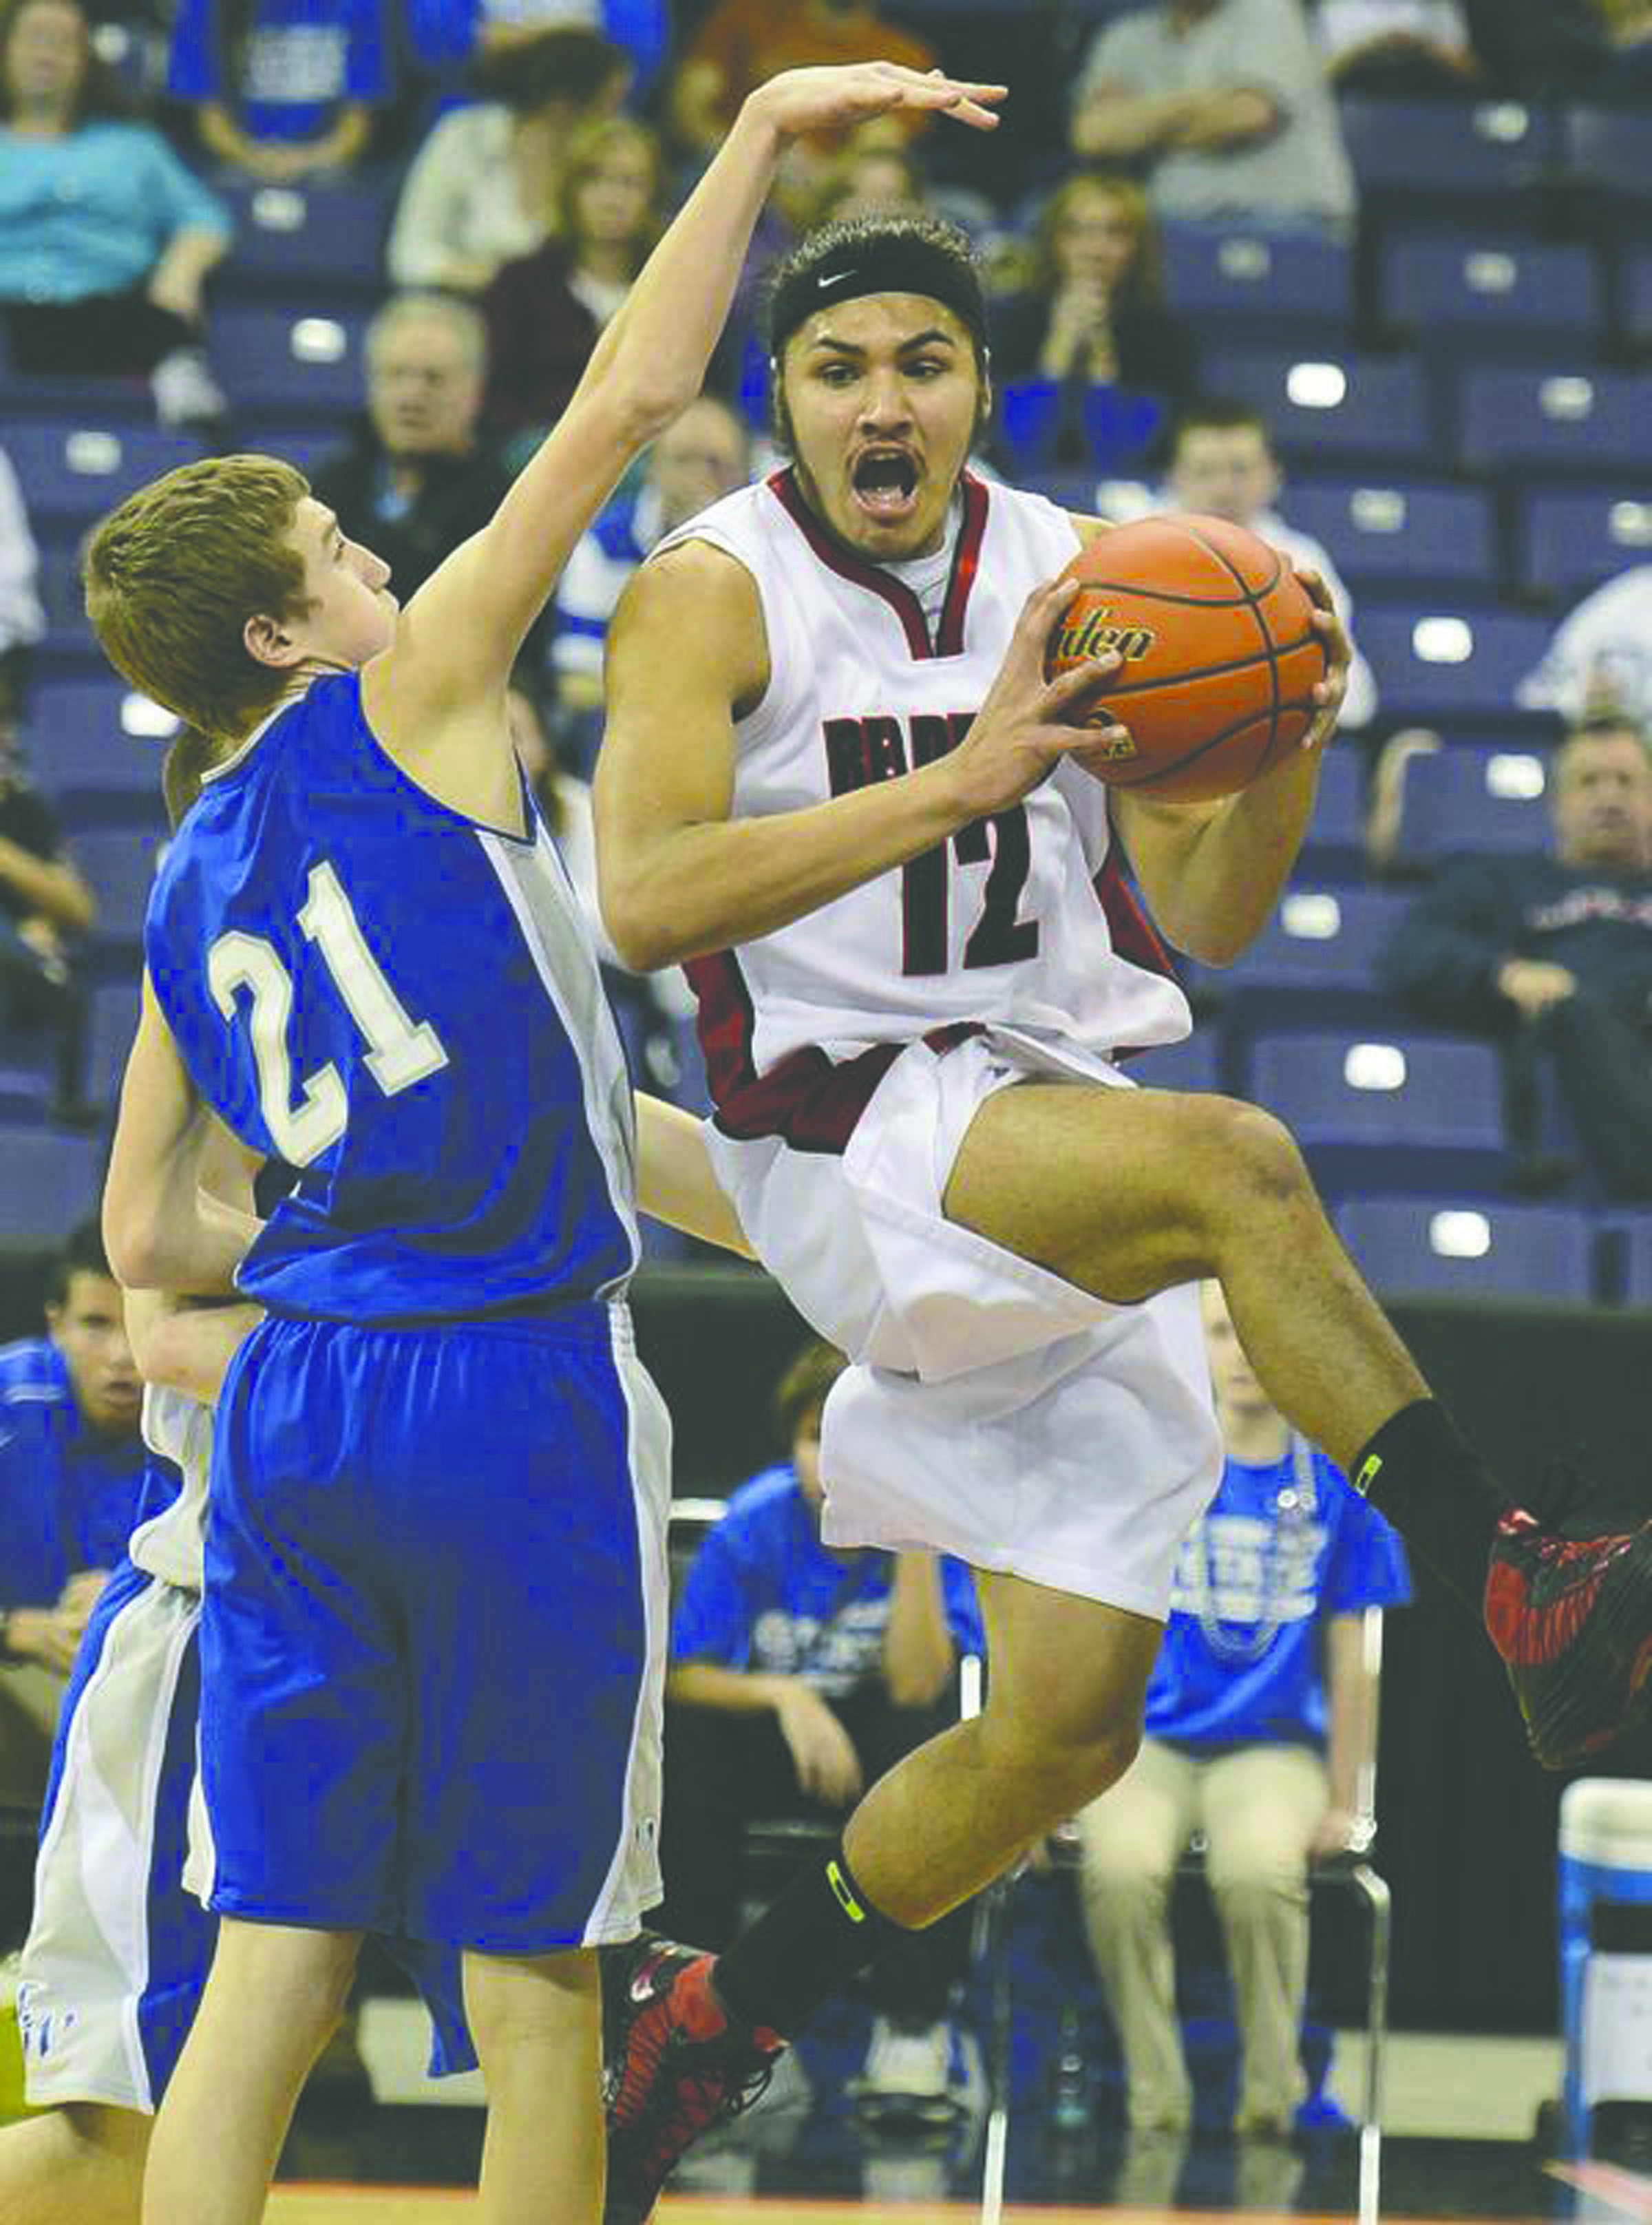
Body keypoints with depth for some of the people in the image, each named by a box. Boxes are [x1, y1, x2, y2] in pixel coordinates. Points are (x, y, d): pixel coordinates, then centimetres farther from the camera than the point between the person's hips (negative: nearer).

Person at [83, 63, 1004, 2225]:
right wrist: (761, 129, -3)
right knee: (533, 1988, 2)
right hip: (512, 1396, -6)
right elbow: (628, 397, -8)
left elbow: (148, 1239, 18)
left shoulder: (188, 885, 15)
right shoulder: (400, 709, -3)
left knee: (270, 1963, 4)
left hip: (293, 1400, 6)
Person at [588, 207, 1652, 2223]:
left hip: (1069, 1131, 6)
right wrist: (958, 780, -30)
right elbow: (640, 900, -22)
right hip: (852, 1137, -6)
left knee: (1069, 1726, 2)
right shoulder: (716, 591, -6)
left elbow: (1209, 924, 9)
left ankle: (713, 2014, 20)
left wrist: (1284, 755, -12)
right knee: (1237, 1162, -35)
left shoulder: (1080, 577, 8)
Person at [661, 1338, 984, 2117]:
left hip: (884, 1750, -1)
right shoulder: (754, 1523, -11)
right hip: (774, 1741, 1)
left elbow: (914, 1687, -25)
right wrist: (782, 1695, -28)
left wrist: (917, 1542, -32)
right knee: (681, 1744, -31)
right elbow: (685, 1676, -10)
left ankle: (913, 2023, -26)